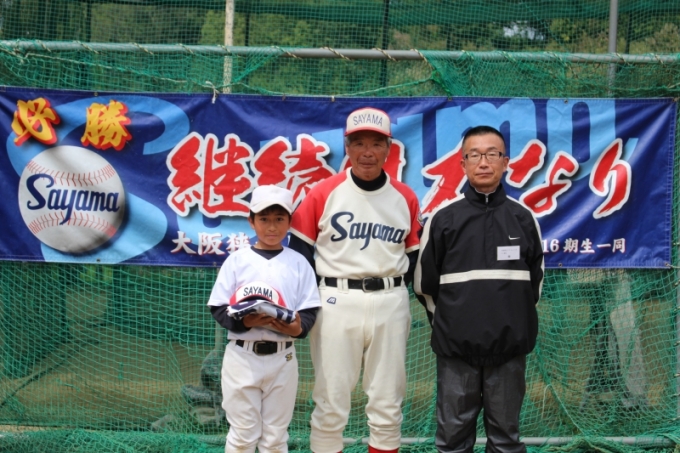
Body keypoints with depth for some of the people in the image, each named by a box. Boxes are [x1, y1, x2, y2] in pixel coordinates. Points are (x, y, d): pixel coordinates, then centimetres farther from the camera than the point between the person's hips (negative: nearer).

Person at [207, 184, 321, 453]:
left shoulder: (298, 263, 3)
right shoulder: (237, 260, 0)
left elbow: (309, 311, 1)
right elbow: (219, 309, -2)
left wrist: (298, 328, -21)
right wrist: (245, 321, -20)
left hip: (282, 359, 1)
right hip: (242, 357, -1)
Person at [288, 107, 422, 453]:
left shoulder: (405, 198, 6)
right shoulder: (323, 193, -1)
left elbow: (414, 256, 12)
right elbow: (299, 251, 2)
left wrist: (392, 291, 0)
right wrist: (315, 296, -4)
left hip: (390, 304, 2)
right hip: (336, 303, -2)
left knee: (387, 405, 7)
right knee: (330, 403, 0)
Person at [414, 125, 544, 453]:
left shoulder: (524, 219, 5)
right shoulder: (442, 220, 0)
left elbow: (535, 282, 15)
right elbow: (425, 283, 8)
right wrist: (450, 322, 11)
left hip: (509, 347, 1)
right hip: (456, 348, -1)